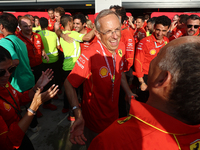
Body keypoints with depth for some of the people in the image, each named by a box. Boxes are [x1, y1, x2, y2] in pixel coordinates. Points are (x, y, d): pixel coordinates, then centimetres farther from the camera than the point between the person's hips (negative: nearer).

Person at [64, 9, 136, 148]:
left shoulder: (121, 47, -9)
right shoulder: (90, 55, -31)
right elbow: (69, 83, -26)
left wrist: (129, 93, 6)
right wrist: (78, 115, -36)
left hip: (114, 116, 6)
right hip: (95, 122, -6)